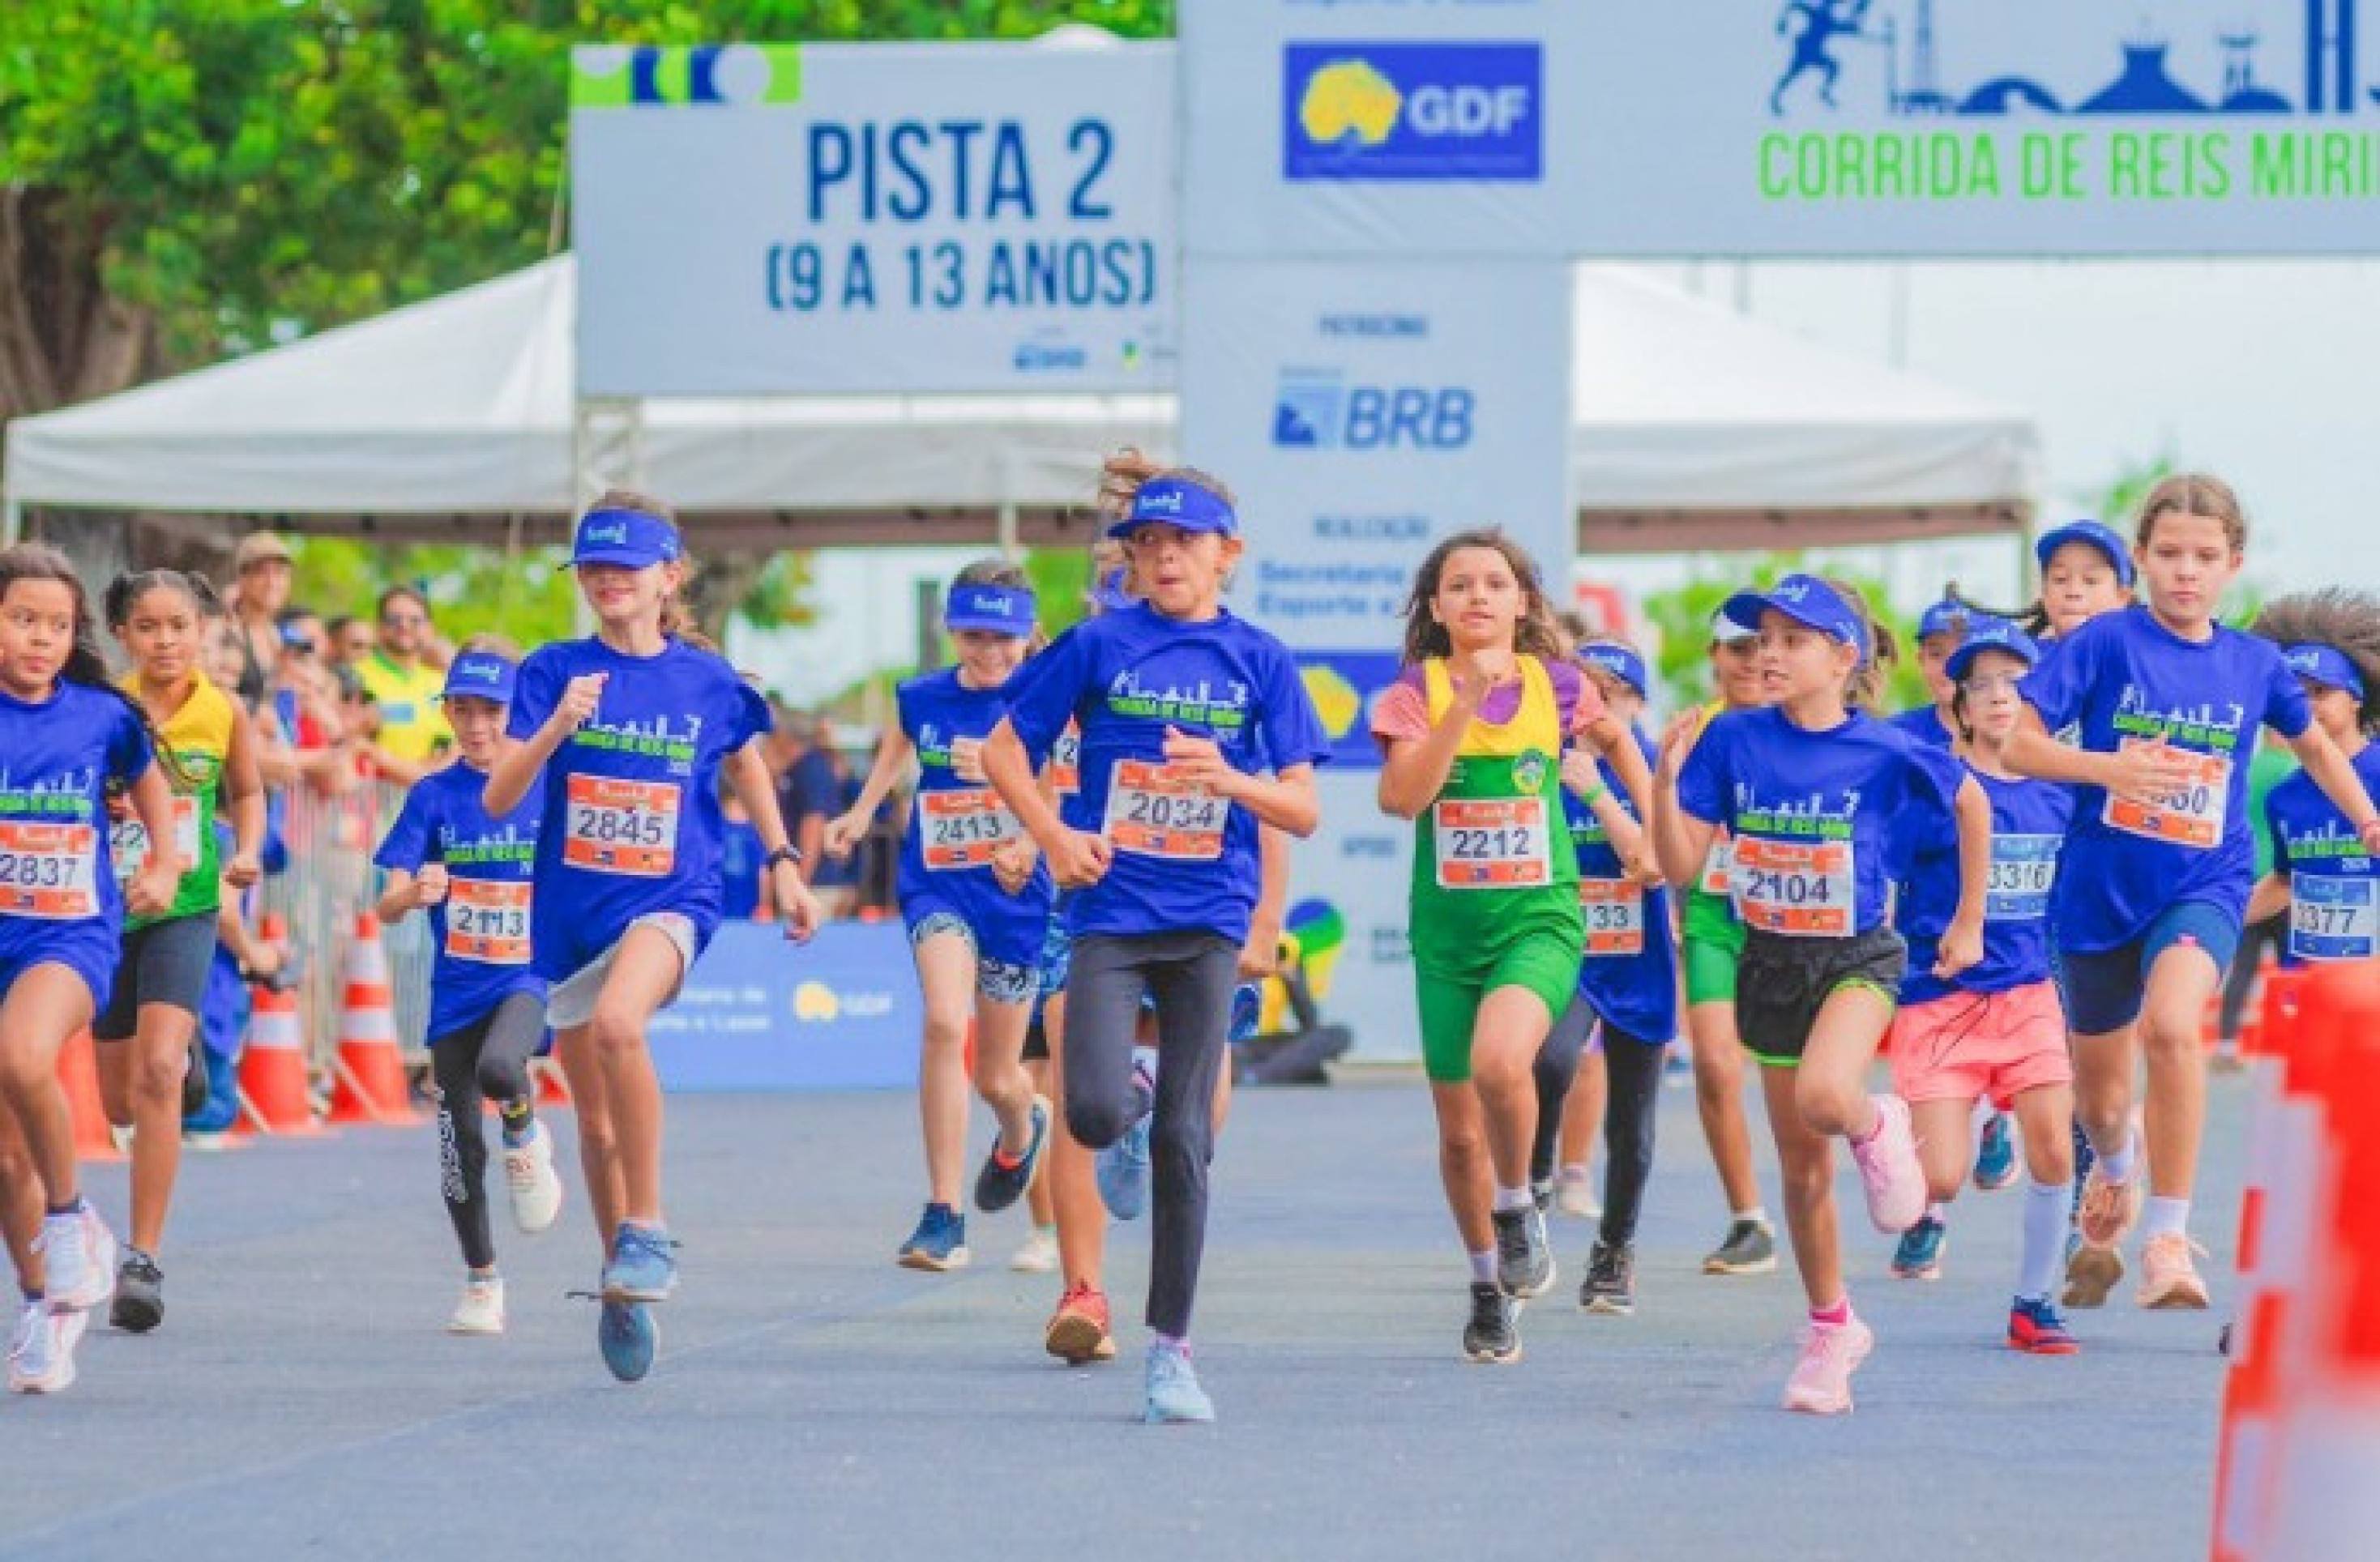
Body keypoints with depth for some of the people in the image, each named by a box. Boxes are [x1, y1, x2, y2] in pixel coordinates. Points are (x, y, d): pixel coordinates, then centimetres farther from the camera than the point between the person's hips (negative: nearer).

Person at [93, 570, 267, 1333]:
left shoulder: (224, 713, -3)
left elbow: (248, 791, 15)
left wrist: (248, 854, -2)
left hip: (184, 912, -1)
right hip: (107, 909, 1)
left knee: (155, 1074, -20)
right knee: (120, 1103, 12)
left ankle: (143, 1261, -16)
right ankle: (183, 1055, 52)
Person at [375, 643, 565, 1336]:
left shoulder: (548, 792, -1)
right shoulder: (434, 796, 0)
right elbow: (388, 907, -6)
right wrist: (413, 893, -26)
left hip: (526, 976, -2)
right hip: (455, 987, 2)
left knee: (499, 1069, -34)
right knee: (461, 1142, 4)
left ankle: (526, 1136, 1)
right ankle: (481, 1281, 24)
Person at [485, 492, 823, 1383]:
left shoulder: (708, 682, 0)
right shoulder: (556, 672, -2)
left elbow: (745, 766, 20)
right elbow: (498, 800, -10)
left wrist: (783, 863, 20)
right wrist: (556, 727, -25)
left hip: (670, 900, -3)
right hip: (570, 911, 3)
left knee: (618, 1023, -35)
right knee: (596, 1122, 12)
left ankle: (647, 1231, -22)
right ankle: (623, 1290, 31)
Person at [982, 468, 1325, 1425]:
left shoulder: (1259, 663, 4)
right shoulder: (1099, 646, 2)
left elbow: (1303, 811, 1)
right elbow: (1004, 750, 9)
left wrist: (1228, 778, -18)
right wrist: (1052, 835, -7)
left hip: (1207, 923, 0)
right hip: (1110, 910, 0)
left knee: (1183, 1139, -1)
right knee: (1097, 1114, -16)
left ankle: (1171, 1350, 7)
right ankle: (1127, 1113, 24)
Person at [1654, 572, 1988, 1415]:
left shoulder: (1883, 751, -12)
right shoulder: (1732, 740, -7)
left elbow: (1971, 806, 6)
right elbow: (1680, 865, -6)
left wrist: (1969, 922, 9)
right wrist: (1667, 777, -21)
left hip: (1858, 958, -3)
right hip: (1770, 962, 3)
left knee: (1824, 1097, -34)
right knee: (1801, 1164, 10)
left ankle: (1878, 1129, 2)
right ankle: (1831, 1330, 27)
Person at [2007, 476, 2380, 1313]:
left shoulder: (2254, 664, 1)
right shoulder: (2105, 643, -7)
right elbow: (2017, 743, -12)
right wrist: (2105, 767, -27)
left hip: (2204, 883, 0)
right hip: (2101, 885, 0)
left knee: (2171, 1025, -31)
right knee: (2099, 1092, 15)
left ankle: (2168, 1239, -23)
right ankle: (2116, 1169, 54)